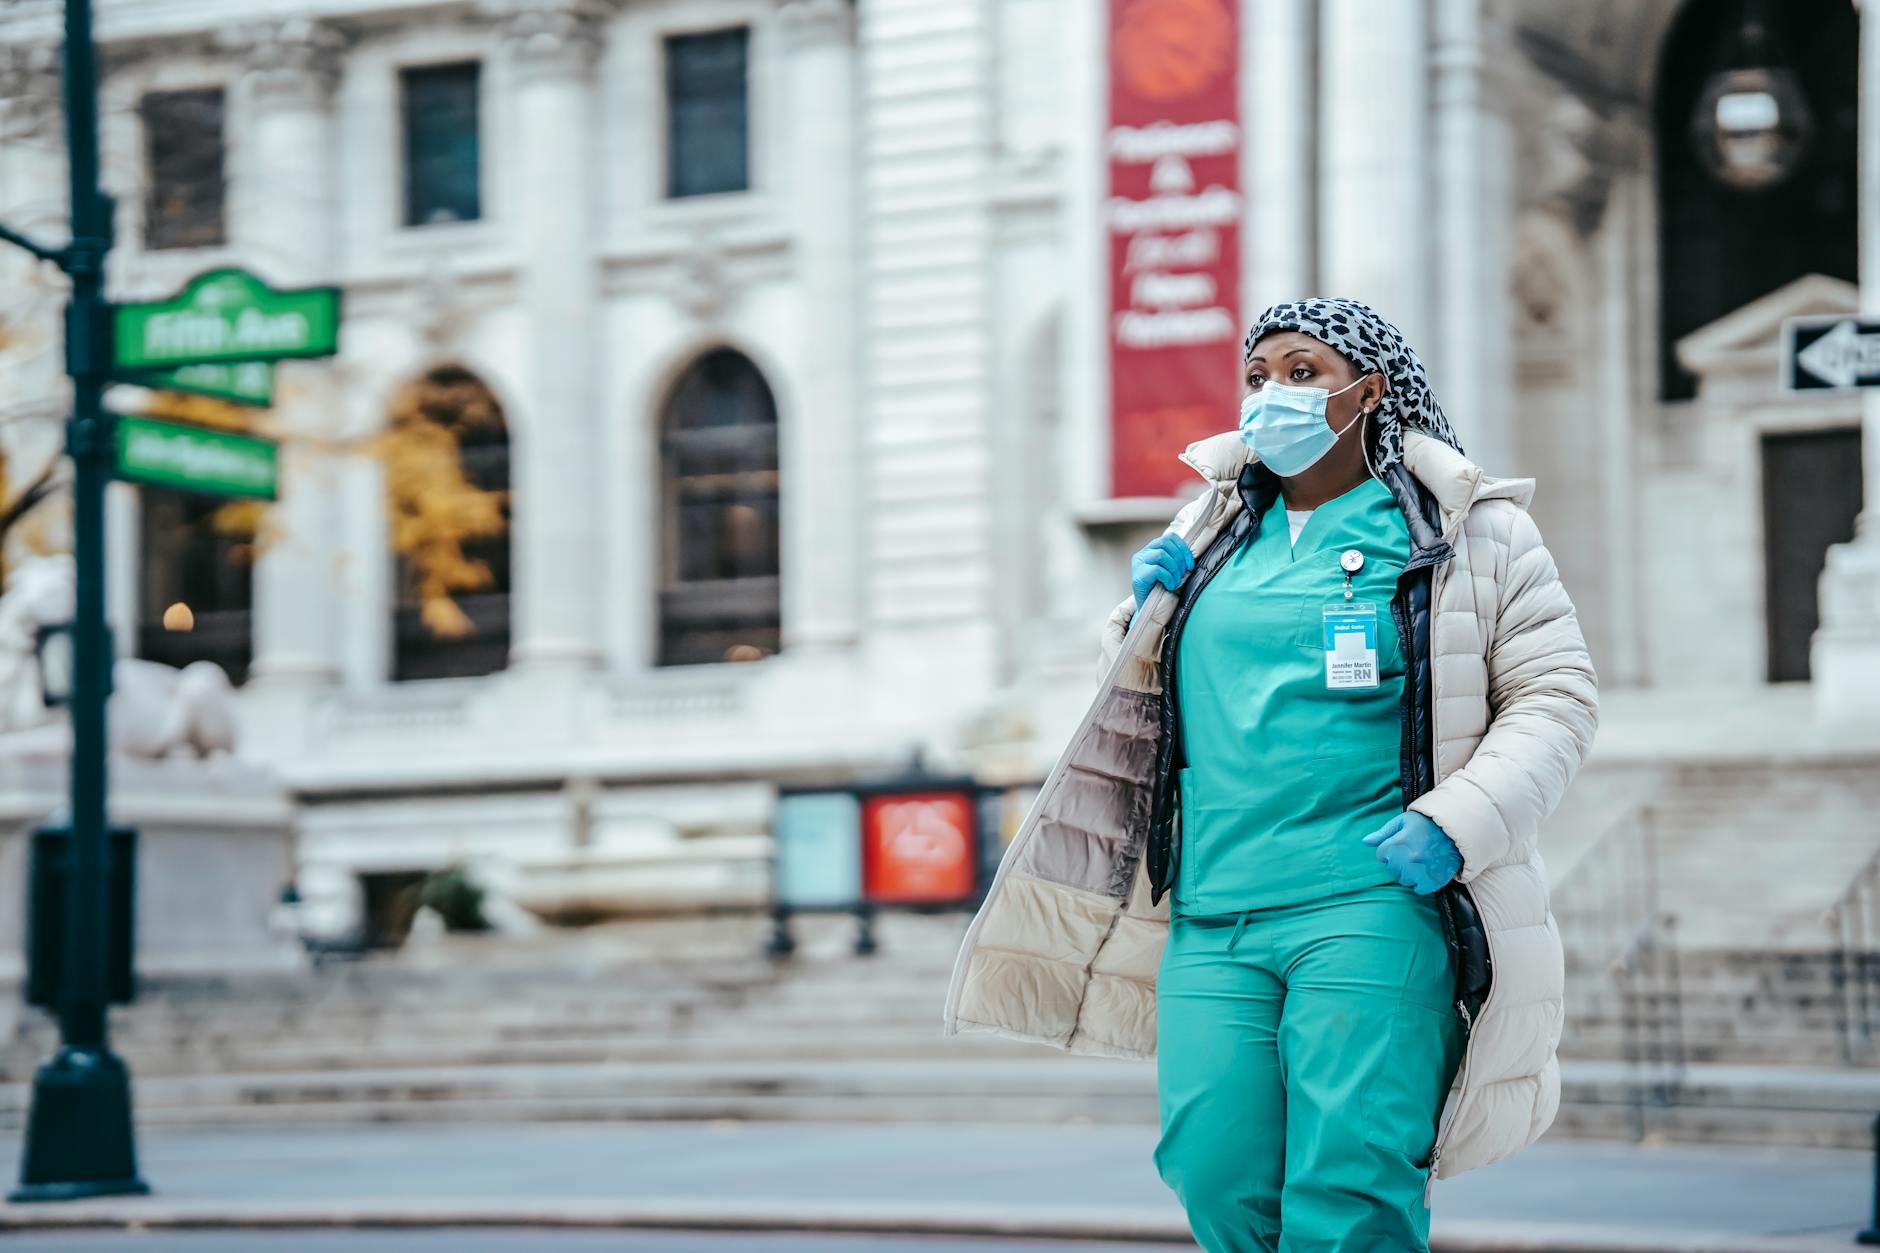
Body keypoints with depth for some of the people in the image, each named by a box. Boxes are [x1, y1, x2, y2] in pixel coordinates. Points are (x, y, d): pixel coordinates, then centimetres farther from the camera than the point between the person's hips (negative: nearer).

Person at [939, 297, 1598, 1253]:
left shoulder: (1467, 532, 4)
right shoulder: (1215, 527, 18)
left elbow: (1554, 693, 1)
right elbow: (1140, 689, 31)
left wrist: (1454, 824, -12)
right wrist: (1147, 614, 8)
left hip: (1371, 913, -4)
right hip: (1211, 922, 5)